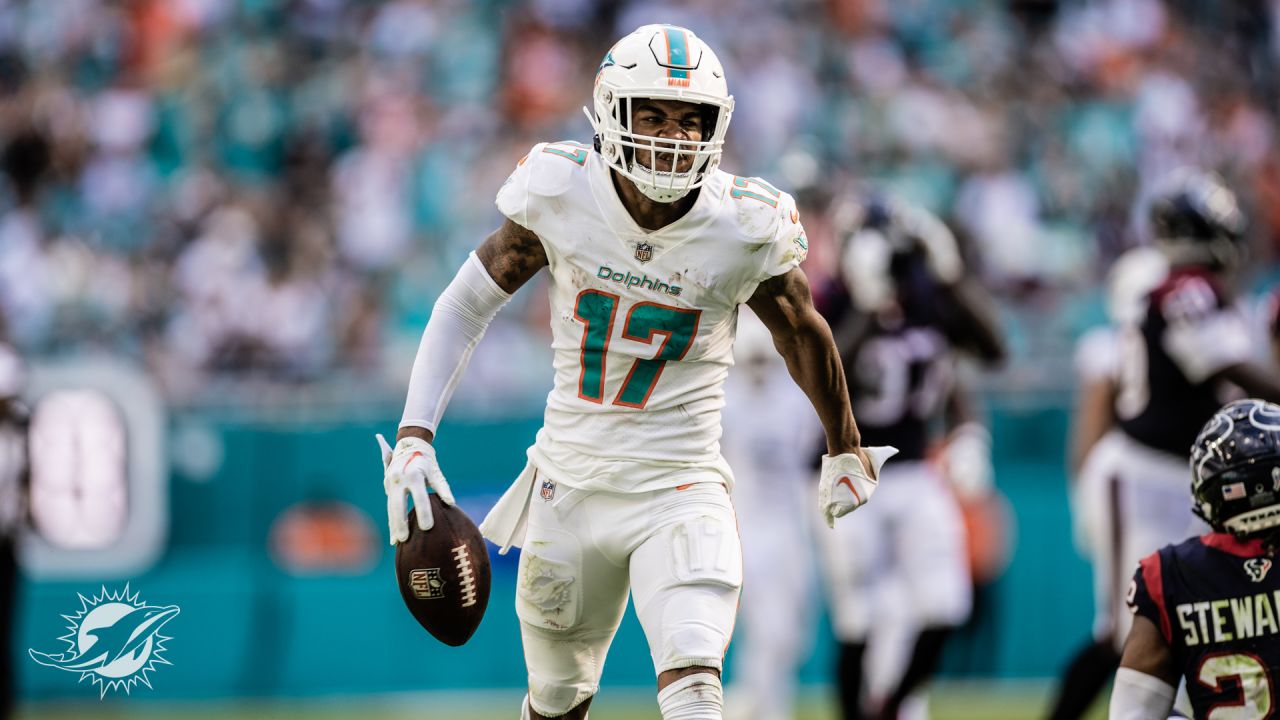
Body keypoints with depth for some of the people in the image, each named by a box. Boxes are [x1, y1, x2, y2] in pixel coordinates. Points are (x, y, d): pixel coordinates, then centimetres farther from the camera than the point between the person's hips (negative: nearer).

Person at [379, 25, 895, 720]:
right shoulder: (561, 195, -11)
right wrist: (414, 436, -9)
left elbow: (803, 335, 7)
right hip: (570, 486, 2)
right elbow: (465, 305, 1)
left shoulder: (743, 231, -13)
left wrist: (845, 449, 22)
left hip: (680, 491, -2)